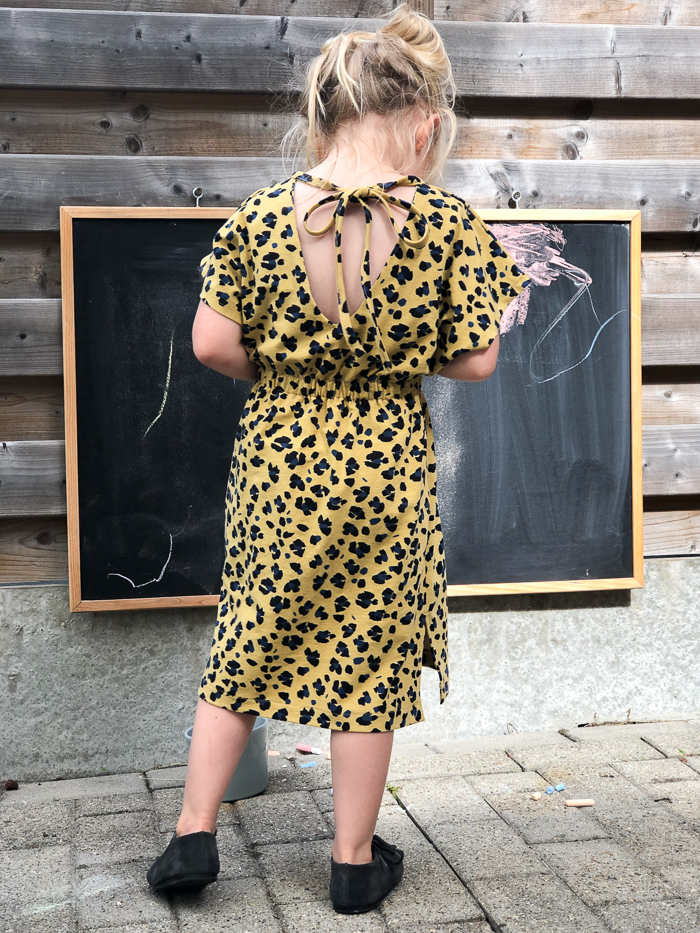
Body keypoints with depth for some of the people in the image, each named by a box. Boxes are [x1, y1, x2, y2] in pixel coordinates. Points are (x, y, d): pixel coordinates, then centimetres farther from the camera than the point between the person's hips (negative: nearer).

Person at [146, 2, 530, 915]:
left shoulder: (260, 215, -8)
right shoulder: (446, 224, -12)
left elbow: (214, 345, -7)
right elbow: (474, 361, -8)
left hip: (279, 456, 2)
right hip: (386, 463, -1)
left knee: (247, 644, 19)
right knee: (369, 660, 12)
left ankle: (194, 835, 23)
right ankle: (356, 863, 25)